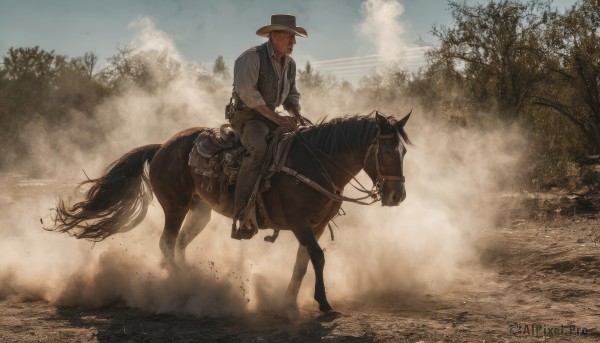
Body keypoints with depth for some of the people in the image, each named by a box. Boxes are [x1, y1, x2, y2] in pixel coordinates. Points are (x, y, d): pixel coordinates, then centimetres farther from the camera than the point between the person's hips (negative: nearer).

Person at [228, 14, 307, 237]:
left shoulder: (290, 64, 10)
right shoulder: (252, 57, -15)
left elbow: (292, 95, 19)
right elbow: (247, 93, -22)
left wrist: (296, 113, -4)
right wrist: (276, 118, -24)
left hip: (271, 117, 8)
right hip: (246, 116, -8)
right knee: (259, 148, -36)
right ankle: (241, 212, -34)